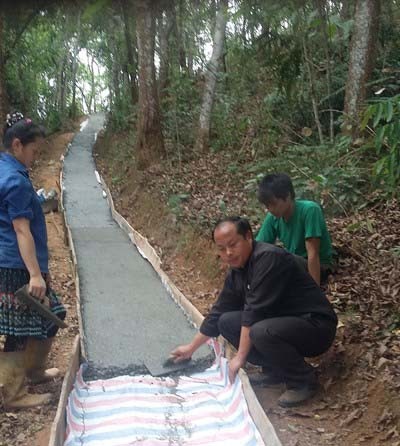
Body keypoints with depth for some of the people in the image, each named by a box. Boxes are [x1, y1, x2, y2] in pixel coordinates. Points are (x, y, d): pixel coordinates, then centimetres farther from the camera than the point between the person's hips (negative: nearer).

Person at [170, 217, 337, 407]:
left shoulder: (268, 258, -24)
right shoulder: (235, 273, 4)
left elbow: (255, 311, -25)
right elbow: (218, 312, 14)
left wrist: (240, 357, -19)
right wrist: (191, 347, 19)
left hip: (315, 326, -8)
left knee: (261, 332, -34)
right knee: (226, 321, 2)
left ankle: (304, 381, -9)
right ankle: (275, 371, 10)